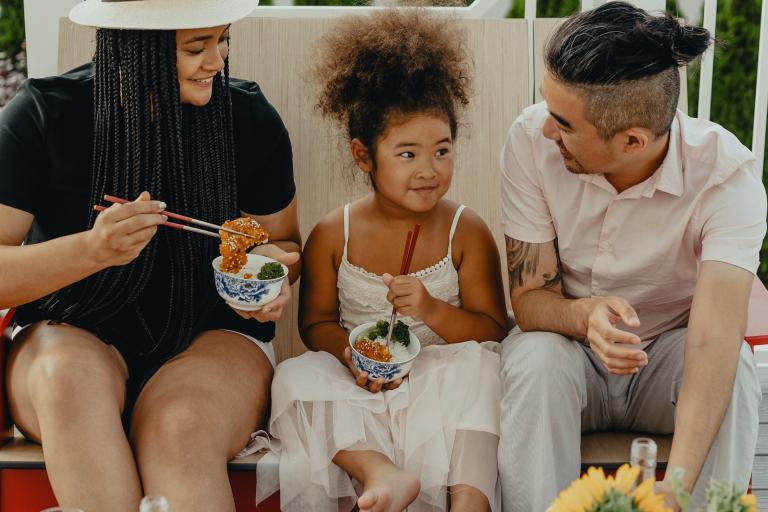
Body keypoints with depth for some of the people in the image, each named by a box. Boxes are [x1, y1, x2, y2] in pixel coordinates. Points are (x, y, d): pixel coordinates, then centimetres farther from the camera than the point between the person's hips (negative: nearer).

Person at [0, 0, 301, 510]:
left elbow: (285, 243, 13)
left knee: (182, 431, -35)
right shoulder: (43, 114, -7)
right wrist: (92, 250, -31)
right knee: (71, 375, -37)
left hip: (211, 337, 0)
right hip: (73, 334, 0)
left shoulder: (249, 118, -2)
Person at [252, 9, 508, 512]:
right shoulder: (332, 236, 1)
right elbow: (316, 321, 9)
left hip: (437, 383, -1)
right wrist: (348, 353, -15)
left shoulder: (467, 232, -2)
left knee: (476, 364, -30)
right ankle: (379, 471, -40)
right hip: (357, 392, 1)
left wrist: (432, 311, -20)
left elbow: (493, 329, -1)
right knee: (295, 377, -24)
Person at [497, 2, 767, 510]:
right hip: (570, 351, 1)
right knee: (536, 356, -32)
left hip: (668, 357, -1)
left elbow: (715, 335, -37)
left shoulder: (727, 175, -25)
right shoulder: (532, 140, -19)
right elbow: (529, 298, -15)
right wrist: (586, 315, -41)